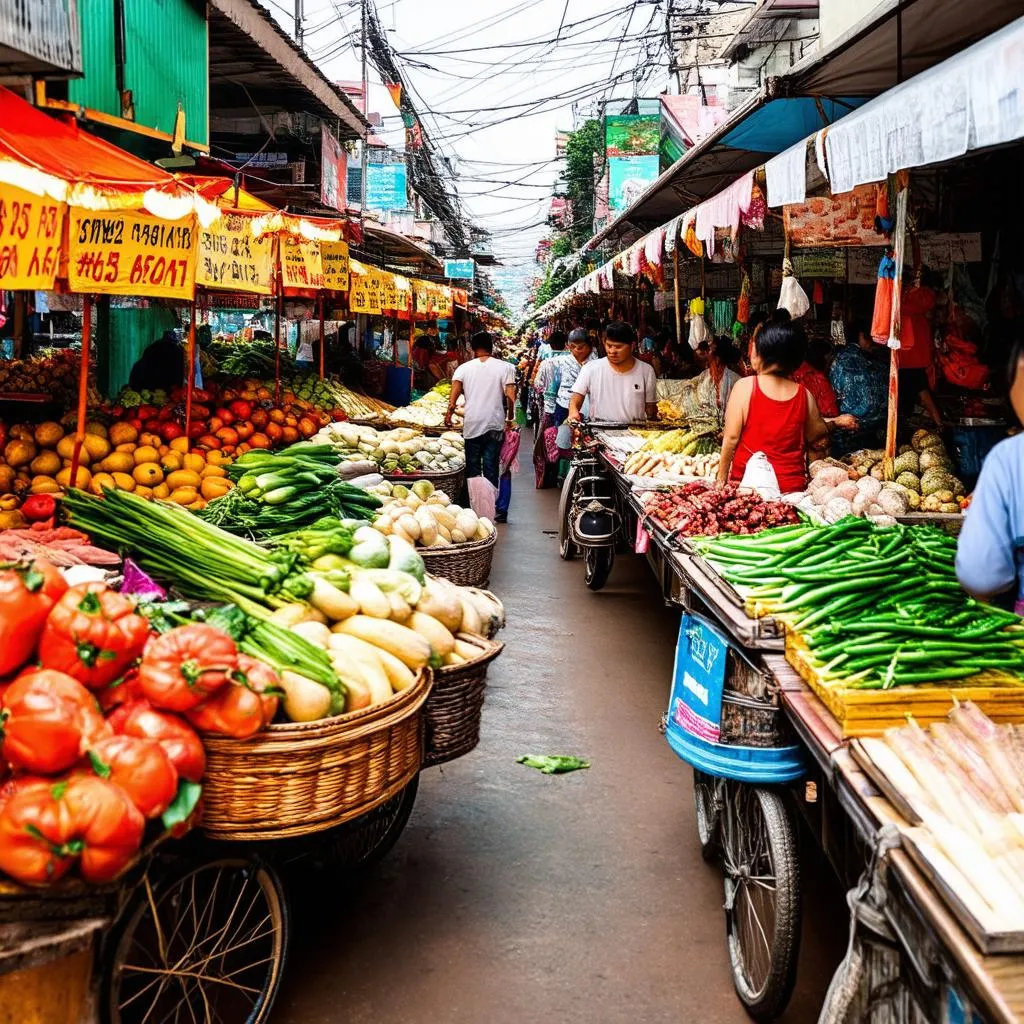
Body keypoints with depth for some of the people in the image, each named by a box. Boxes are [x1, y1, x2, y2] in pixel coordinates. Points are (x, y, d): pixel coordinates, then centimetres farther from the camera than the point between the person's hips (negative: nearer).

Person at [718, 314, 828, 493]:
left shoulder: (744, 387, -10)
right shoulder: (804, 395, -3)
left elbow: (731, 438, -9)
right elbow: (815, 437, 9)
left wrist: (721, 478, 0)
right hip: (792, 485, 2)